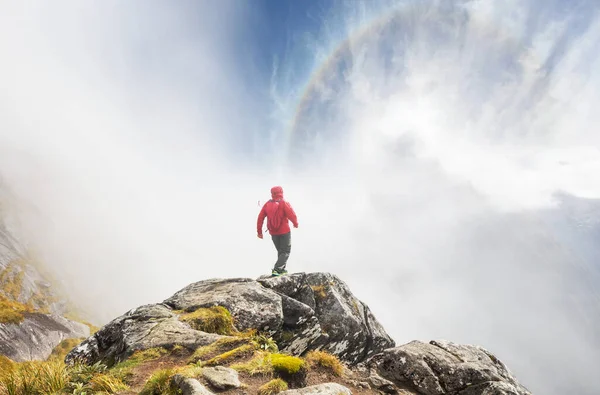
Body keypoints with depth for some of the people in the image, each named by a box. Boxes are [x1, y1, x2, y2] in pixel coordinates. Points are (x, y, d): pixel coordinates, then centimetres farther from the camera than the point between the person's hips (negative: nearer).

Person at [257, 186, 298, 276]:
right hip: (284, 232, -5)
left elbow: (260, 218, -1)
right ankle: (276, 270, -13)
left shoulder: (267, 204, 0)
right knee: (286, 252, 3)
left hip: (273, 232, 5)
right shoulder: (284, 204, -14)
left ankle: (282, 269, 28)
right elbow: (292, 216, -16)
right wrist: (296, 224, 6)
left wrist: (259, 231, 6)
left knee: (280, 251, 22)